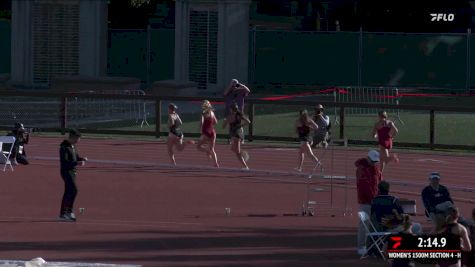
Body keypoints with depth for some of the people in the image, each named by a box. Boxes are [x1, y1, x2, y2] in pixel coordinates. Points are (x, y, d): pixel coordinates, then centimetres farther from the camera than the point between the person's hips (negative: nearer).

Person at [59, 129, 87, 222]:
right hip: (66, 171, -10)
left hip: (72, 171, 10)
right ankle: (69, 211, -16)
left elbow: (76, 157, 22)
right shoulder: (64, 147, -16)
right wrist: (77, 163, -31)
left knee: (68, 192, 12)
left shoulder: (72, 146, 14)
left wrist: (82, 159, 0)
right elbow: (64, 161, -25)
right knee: (73, 190, -17)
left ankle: (63, 214, 18)